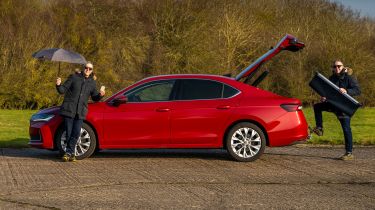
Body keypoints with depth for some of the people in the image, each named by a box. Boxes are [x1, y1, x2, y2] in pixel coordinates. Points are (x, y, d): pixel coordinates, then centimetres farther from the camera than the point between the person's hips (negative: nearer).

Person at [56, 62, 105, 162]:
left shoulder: (92, 82, 12)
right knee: (69, 133, -3)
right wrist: (58, 85, -20)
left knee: (76, 133, -4)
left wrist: (100, 95, -4)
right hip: (69, 110, -3)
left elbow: (94, 97, 17)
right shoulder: (74, 77, 2)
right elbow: (63, 90, 1)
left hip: (80, 112, 3)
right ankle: (71, 153, 9)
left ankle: (68, 152, 7)